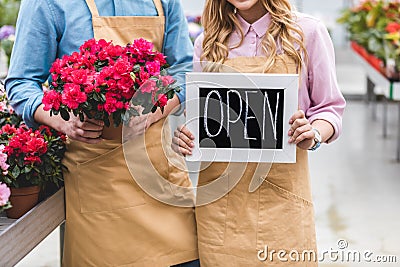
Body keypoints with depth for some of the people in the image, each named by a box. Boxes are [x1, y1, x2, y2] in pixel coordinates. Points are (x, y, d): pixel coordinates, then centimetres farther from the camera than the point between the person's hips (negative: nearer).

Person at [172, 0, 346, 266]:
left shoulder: (307, 31, 2)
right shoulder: (207, 43, 10)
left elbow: (330, 108, 5)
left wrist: (313, 135, -16)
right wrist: (183, 136, -5)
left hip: (280, 187, -2)